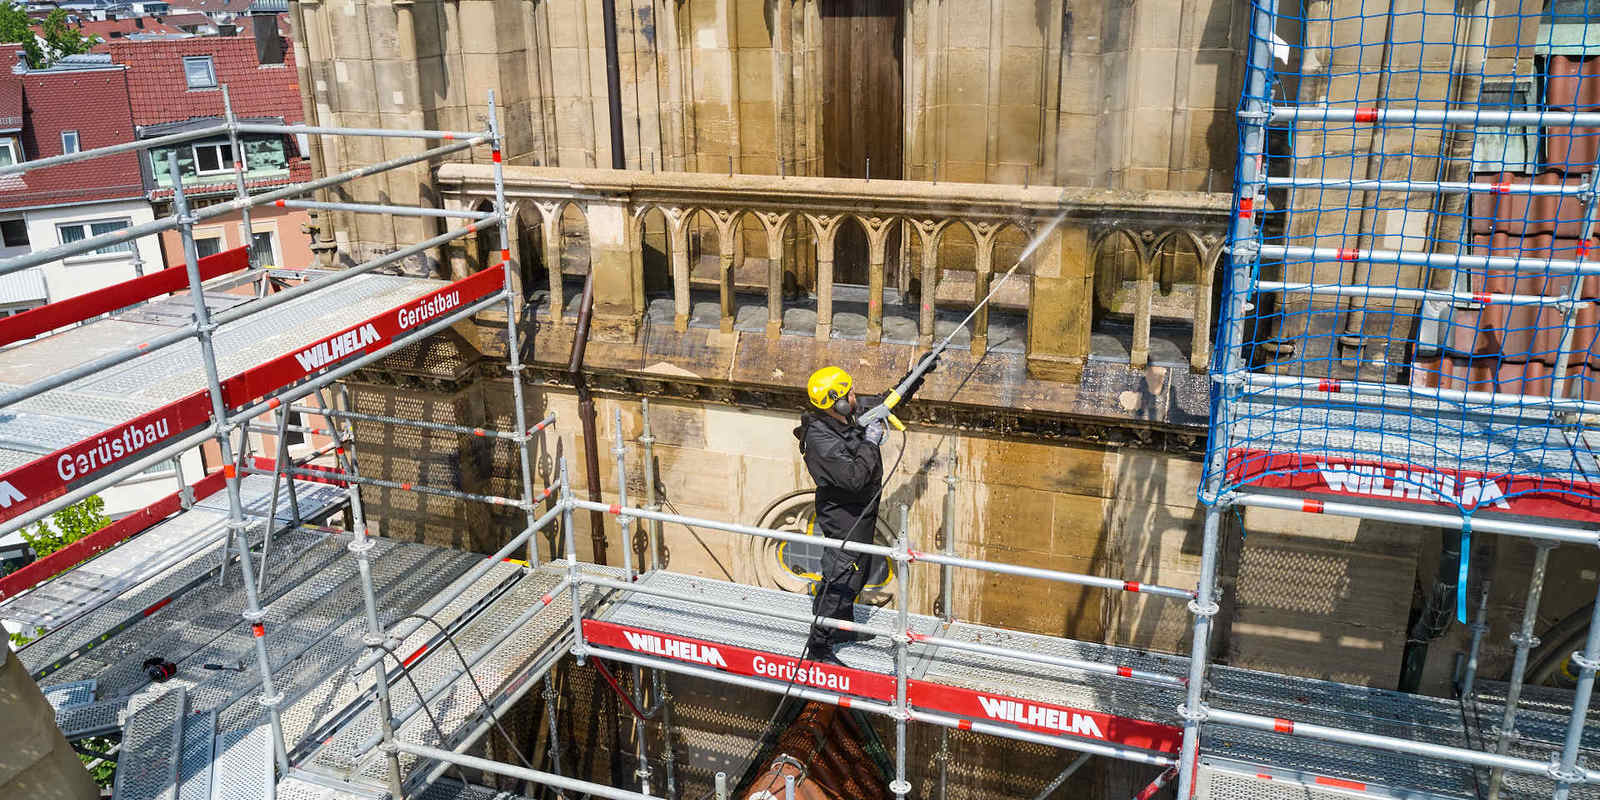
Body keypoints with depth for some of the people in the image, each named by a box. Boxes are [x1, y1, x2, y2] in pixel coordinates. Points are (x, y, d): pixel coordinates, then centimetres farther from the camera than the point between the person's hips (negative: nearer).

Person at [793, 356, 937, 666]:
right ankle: (818, 646, 9)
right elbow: (855, 478, -34)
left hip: (860, 511, 10)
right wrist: (870, 442, -27)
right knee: (841, 579, -3)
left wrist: (919, 373, 9)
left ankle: (843, 628, 42)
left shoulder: (852, 412, -5)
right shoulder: (821, 441, -31)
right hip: (843, 515, -10)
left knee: (856, 573, 23)